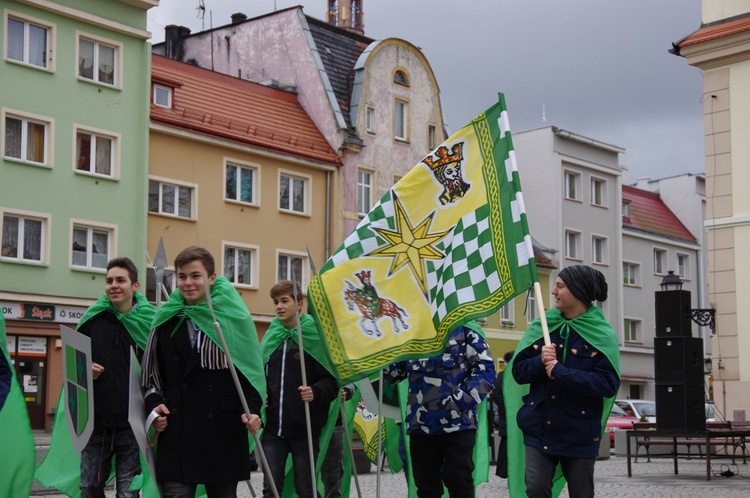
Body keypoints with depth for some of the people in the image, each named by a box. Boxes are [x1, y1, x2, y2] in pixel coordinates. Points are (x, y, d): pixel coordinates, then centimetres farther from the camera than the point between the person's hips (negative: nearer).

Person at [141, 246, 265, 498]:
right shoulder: (167, 319, 9)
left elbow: (251, 369, 1)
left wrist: (252, 410, -12)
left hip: (225, 432, -1)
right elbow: (152, 371, 16)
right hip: (176, 432, 1)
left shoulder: (234, 317, 1)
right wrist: (154, 404, 0)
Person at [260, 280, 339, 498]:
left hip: (305, 427, -4)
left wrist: (316, 393, -24)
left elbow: (333, 380, -6)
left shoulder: (315, 336, -3)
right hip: (273, 426, 4)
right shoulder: (270, 337, 11)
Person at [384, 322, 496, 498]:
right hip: (420, 424, 5)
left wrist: (462, 400, -17)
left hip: (457, 422, -4)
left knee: (458, 481, -2)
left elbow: (485, 368, -6)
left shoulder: (464, 328, 1)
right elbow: (394, 371, 21)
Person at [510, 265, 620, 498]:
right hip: (539, 428, 3)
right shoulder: (542, 327, 5)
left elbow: (609, 384, -17)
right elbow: (518, 371, 6)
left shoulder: (601, 334, -7)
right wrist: (539, 362, -15)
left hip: (579, 432, -2)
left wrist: (561, 373, -21)